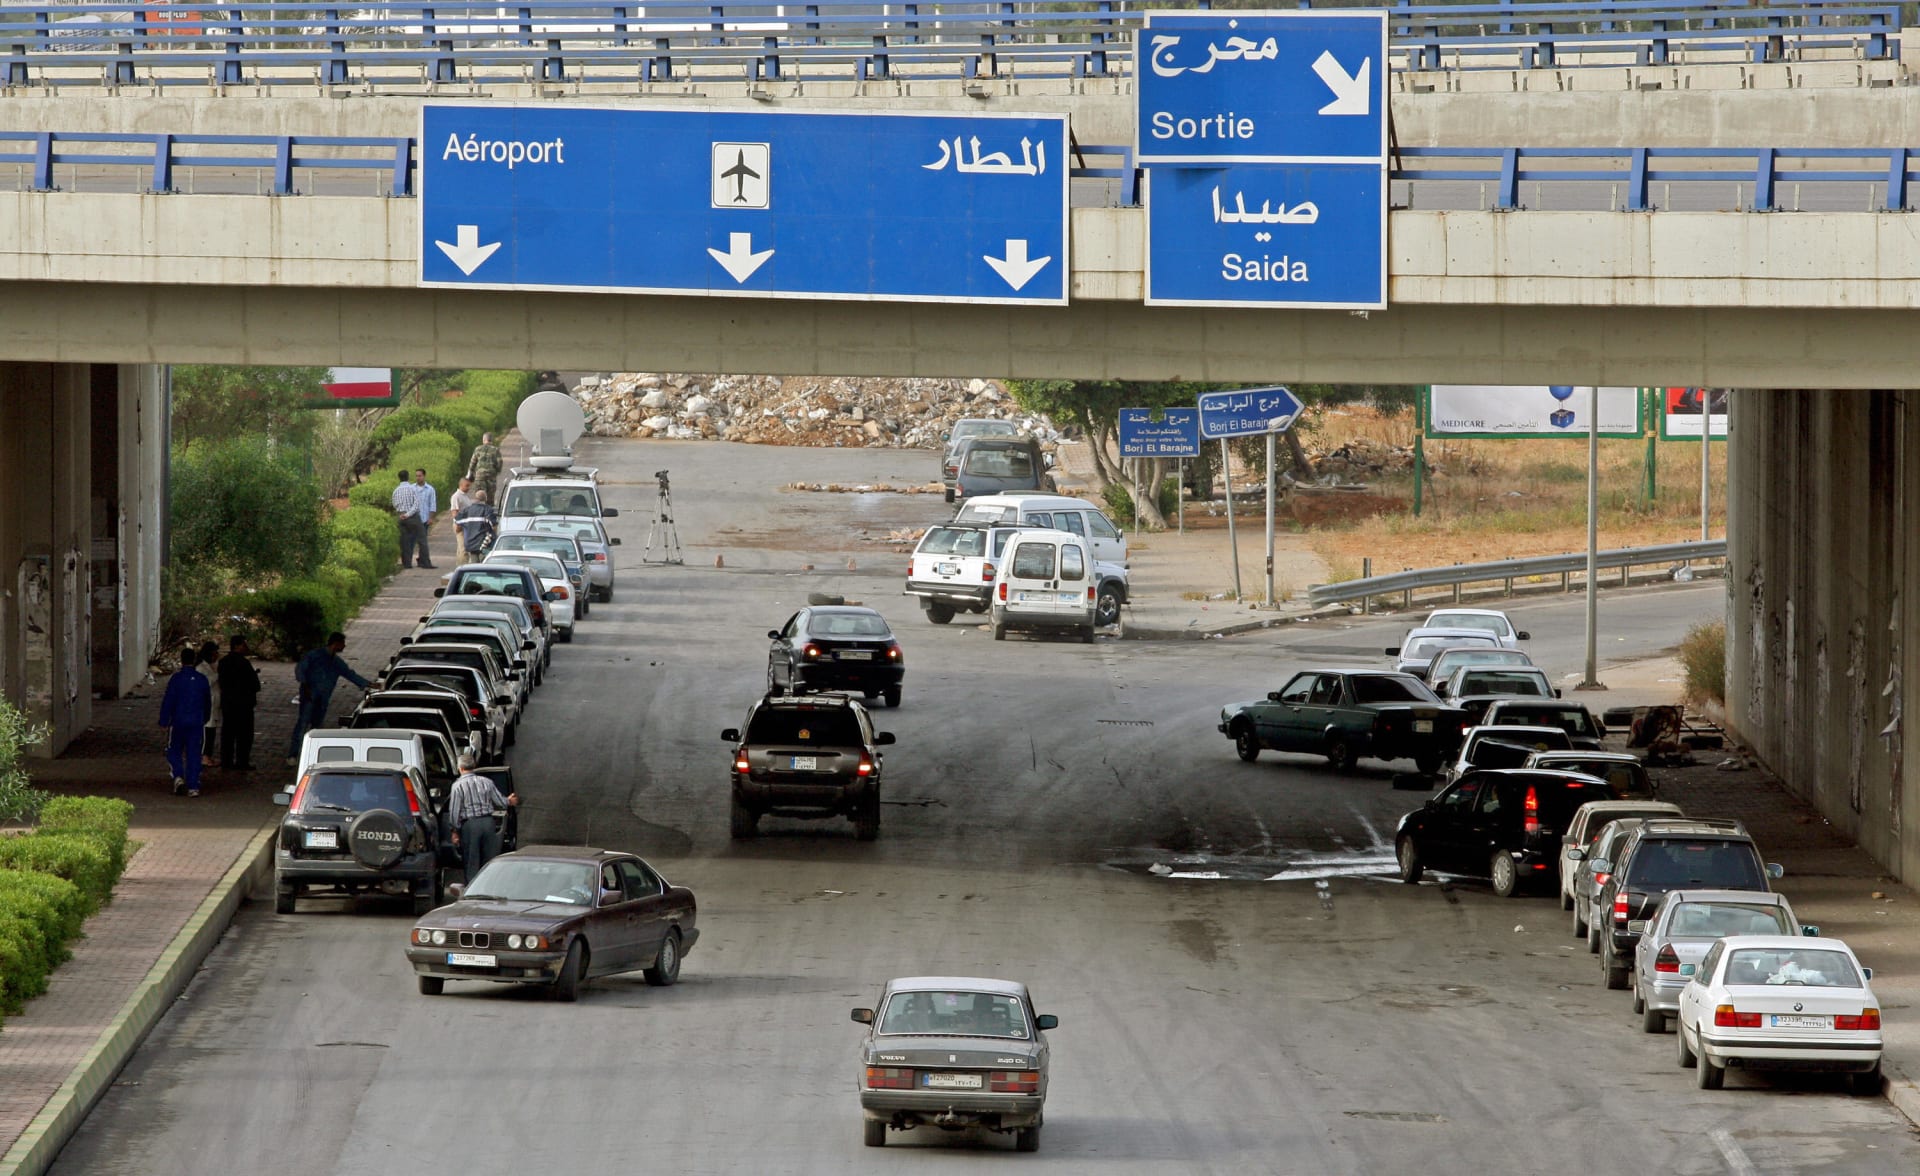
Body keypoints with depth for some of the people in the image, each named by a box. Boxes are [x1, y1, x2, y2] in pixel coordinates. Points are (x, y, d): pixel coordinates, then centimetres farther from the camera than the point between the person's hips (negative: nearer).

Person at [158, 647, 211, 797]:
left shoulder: (176, 679, -8)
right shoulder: (201, 680, 4)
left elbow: (168, 701, -10)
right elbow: (208, 702, 15)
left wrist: (164, 721, -5)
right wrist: (204, 719, 29)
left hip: (178, 723, -3)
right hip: (196, 722, 3)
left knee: (174, 752, 9)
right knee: (194, 754, 6)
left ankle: (178, 777, -14)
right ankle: (193, 787, 1)